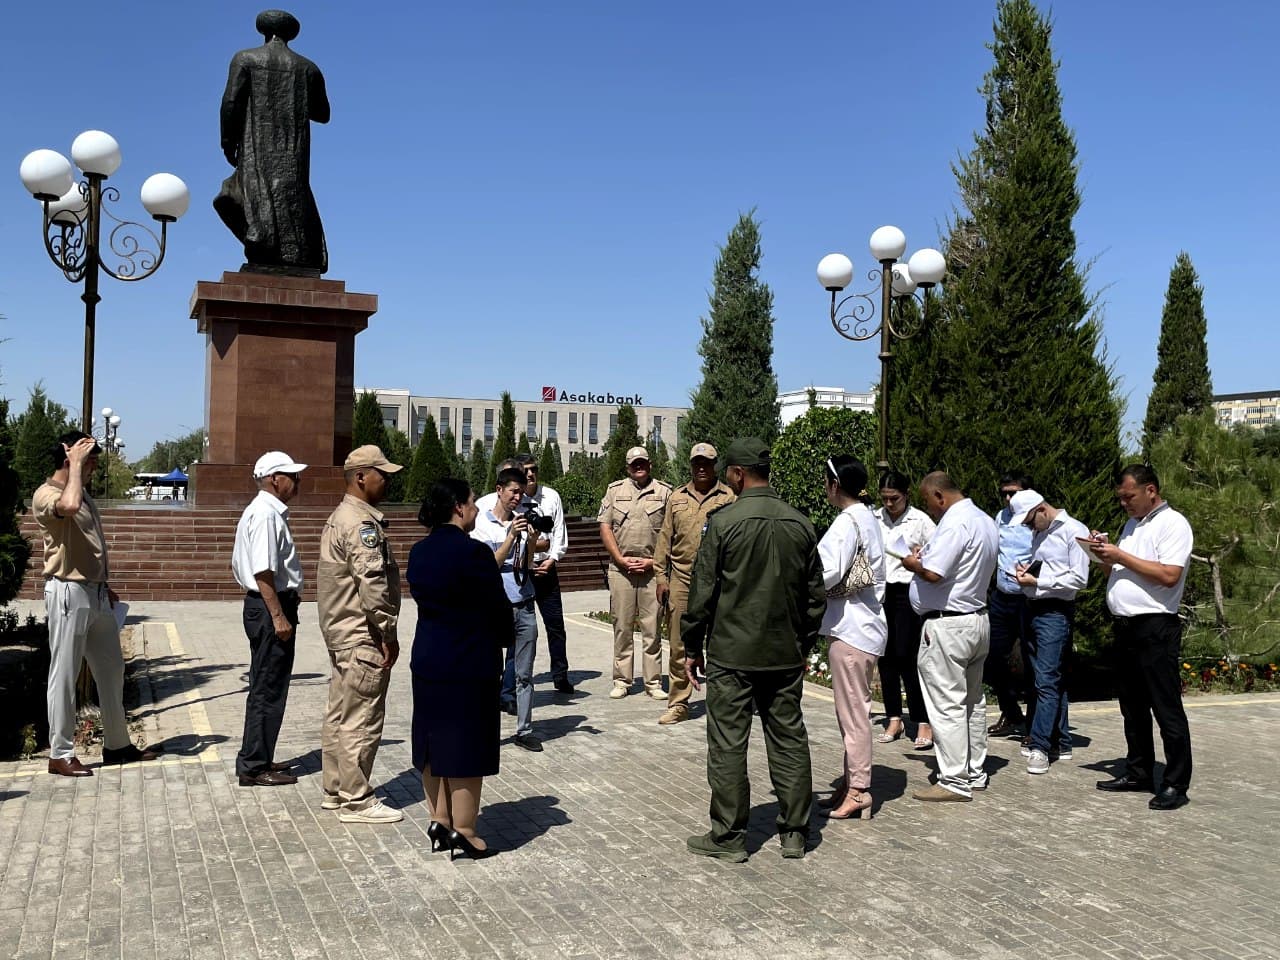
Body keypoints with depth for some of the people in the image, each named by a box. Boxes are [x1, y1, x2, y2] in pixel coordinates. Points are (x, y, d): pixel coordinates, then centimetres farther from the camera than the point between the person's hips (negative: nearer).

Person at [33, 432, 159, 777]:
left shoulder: (83, 493, 15)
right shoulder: (45, 494, -12)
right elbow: (69, 506, -37)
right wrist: (75, 463, -24)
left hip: (95, 592, 9)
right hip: (68, 593, -9)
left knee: (111, 669, 13)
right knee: (65, 675, -1)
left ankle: (117, 744, 24)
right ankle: (61, 754, 9)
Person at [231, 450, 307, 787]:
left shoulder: (262, 511, 16)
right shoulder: (266, 515, -17)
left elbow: (237, 564, 22)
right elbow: (263, 572, -24)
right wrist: (278, 617, -23)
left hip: (263, 606, 11)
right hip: (271, 607, -11)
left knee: (266, 687, 18)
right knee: (268, 690, -4)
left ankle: (258, 759, 28)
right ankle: (254, 767, 4)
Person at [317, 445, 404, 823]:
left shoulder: (341, 517, 16)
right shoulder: (361, 523, -18)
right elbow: (372, 582, -24)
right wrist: (388, 632, -17)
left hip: (342, 633, 11)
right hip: (362, 638, -11)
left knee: (340, 714, 16)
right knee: (362, 720, -4)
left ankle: (335, 790, 25)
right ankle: (357, 801, 4)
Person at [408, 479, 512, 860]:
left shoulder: (419, 553, 5)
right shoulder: (473, 552, -18)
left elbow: (423, 598, 11)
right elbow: (498, 607, -12)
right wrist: (504, 639, 7)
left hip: (427, 660, 8)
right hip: (470, 662, -7)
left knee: (434, 742, 15)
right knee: (465, 746, 1)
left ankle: (439, 820, 24)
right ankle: (463, 832, 8)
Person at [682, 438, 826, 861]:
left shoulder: (724, 521, -12)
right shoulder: (800, 524, 3)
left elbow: (703, 591, -9)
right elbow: (816, 595, 9)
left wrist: (693, 647, 1)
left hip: (731, 654, -5)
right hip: (787, 654, 5)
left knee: (728, 746, 4)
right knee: (789, 740, 13)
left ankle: (729, 837, 12)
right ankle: (794, 832, 21)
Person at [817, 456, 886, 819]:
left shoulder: (847, 522, -16)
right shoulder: (868, 518, 13)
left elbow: (826, 573, -25)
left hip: (850, 628, -10)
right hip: (862, 622, 10)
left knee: (853, 712, -1)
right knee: (853, 710, 16)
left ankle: (858, 792, 7)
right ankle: (851, 783, 25)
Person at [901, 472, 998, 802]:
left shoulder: (955, 524, -20)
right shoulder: (985, 521, 13)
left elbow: (932, 573, -26)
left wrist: (912, 563, -6)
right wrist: (927, 557, 11)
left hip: (948, 625, -10)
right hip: (978, 619, 10)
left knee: (947, 705, -4)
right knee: (973, 701, 16)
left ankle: (955, 781, 0)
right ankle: (975, 773, 26)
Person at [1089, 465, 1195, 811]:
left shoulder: (1173, 524, -9)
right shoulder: (1132, 524, 18)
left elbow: (1169, 575, -21)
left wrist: (1120, 555, -17)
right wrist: (1105, 556, 2)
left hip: (1156, 629, -9)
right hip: (1126, 626, 9)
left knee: (1166, 709, -3)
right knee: (1133, 708, 15)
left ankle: (1175, 784, 3)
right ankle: (1138, 772, 25)